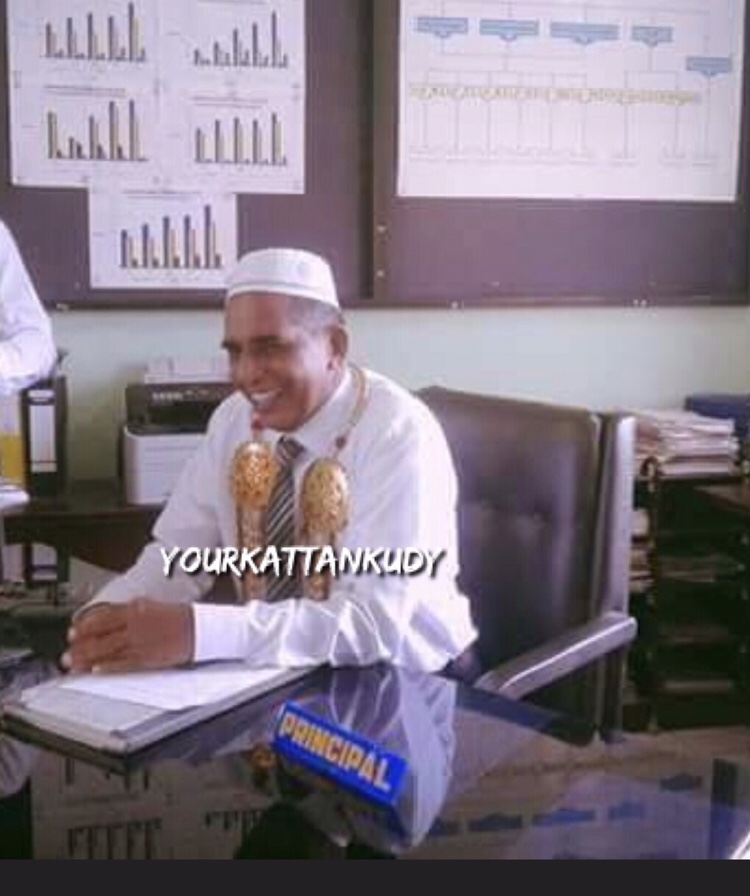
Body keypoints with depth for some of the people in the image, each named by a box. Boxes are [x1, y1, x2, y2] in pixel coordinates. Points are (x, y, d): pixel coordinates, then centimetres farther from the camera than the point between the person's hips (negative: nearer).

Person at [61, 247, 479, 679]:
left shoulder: (398, 433, -20)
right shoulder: (234, 418, -2)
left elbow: (374, 622, -27)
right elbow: (181, 555, 1)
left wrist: (198, 632, -35)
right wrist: (107, 615, -19)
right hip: (279, 673, 5)